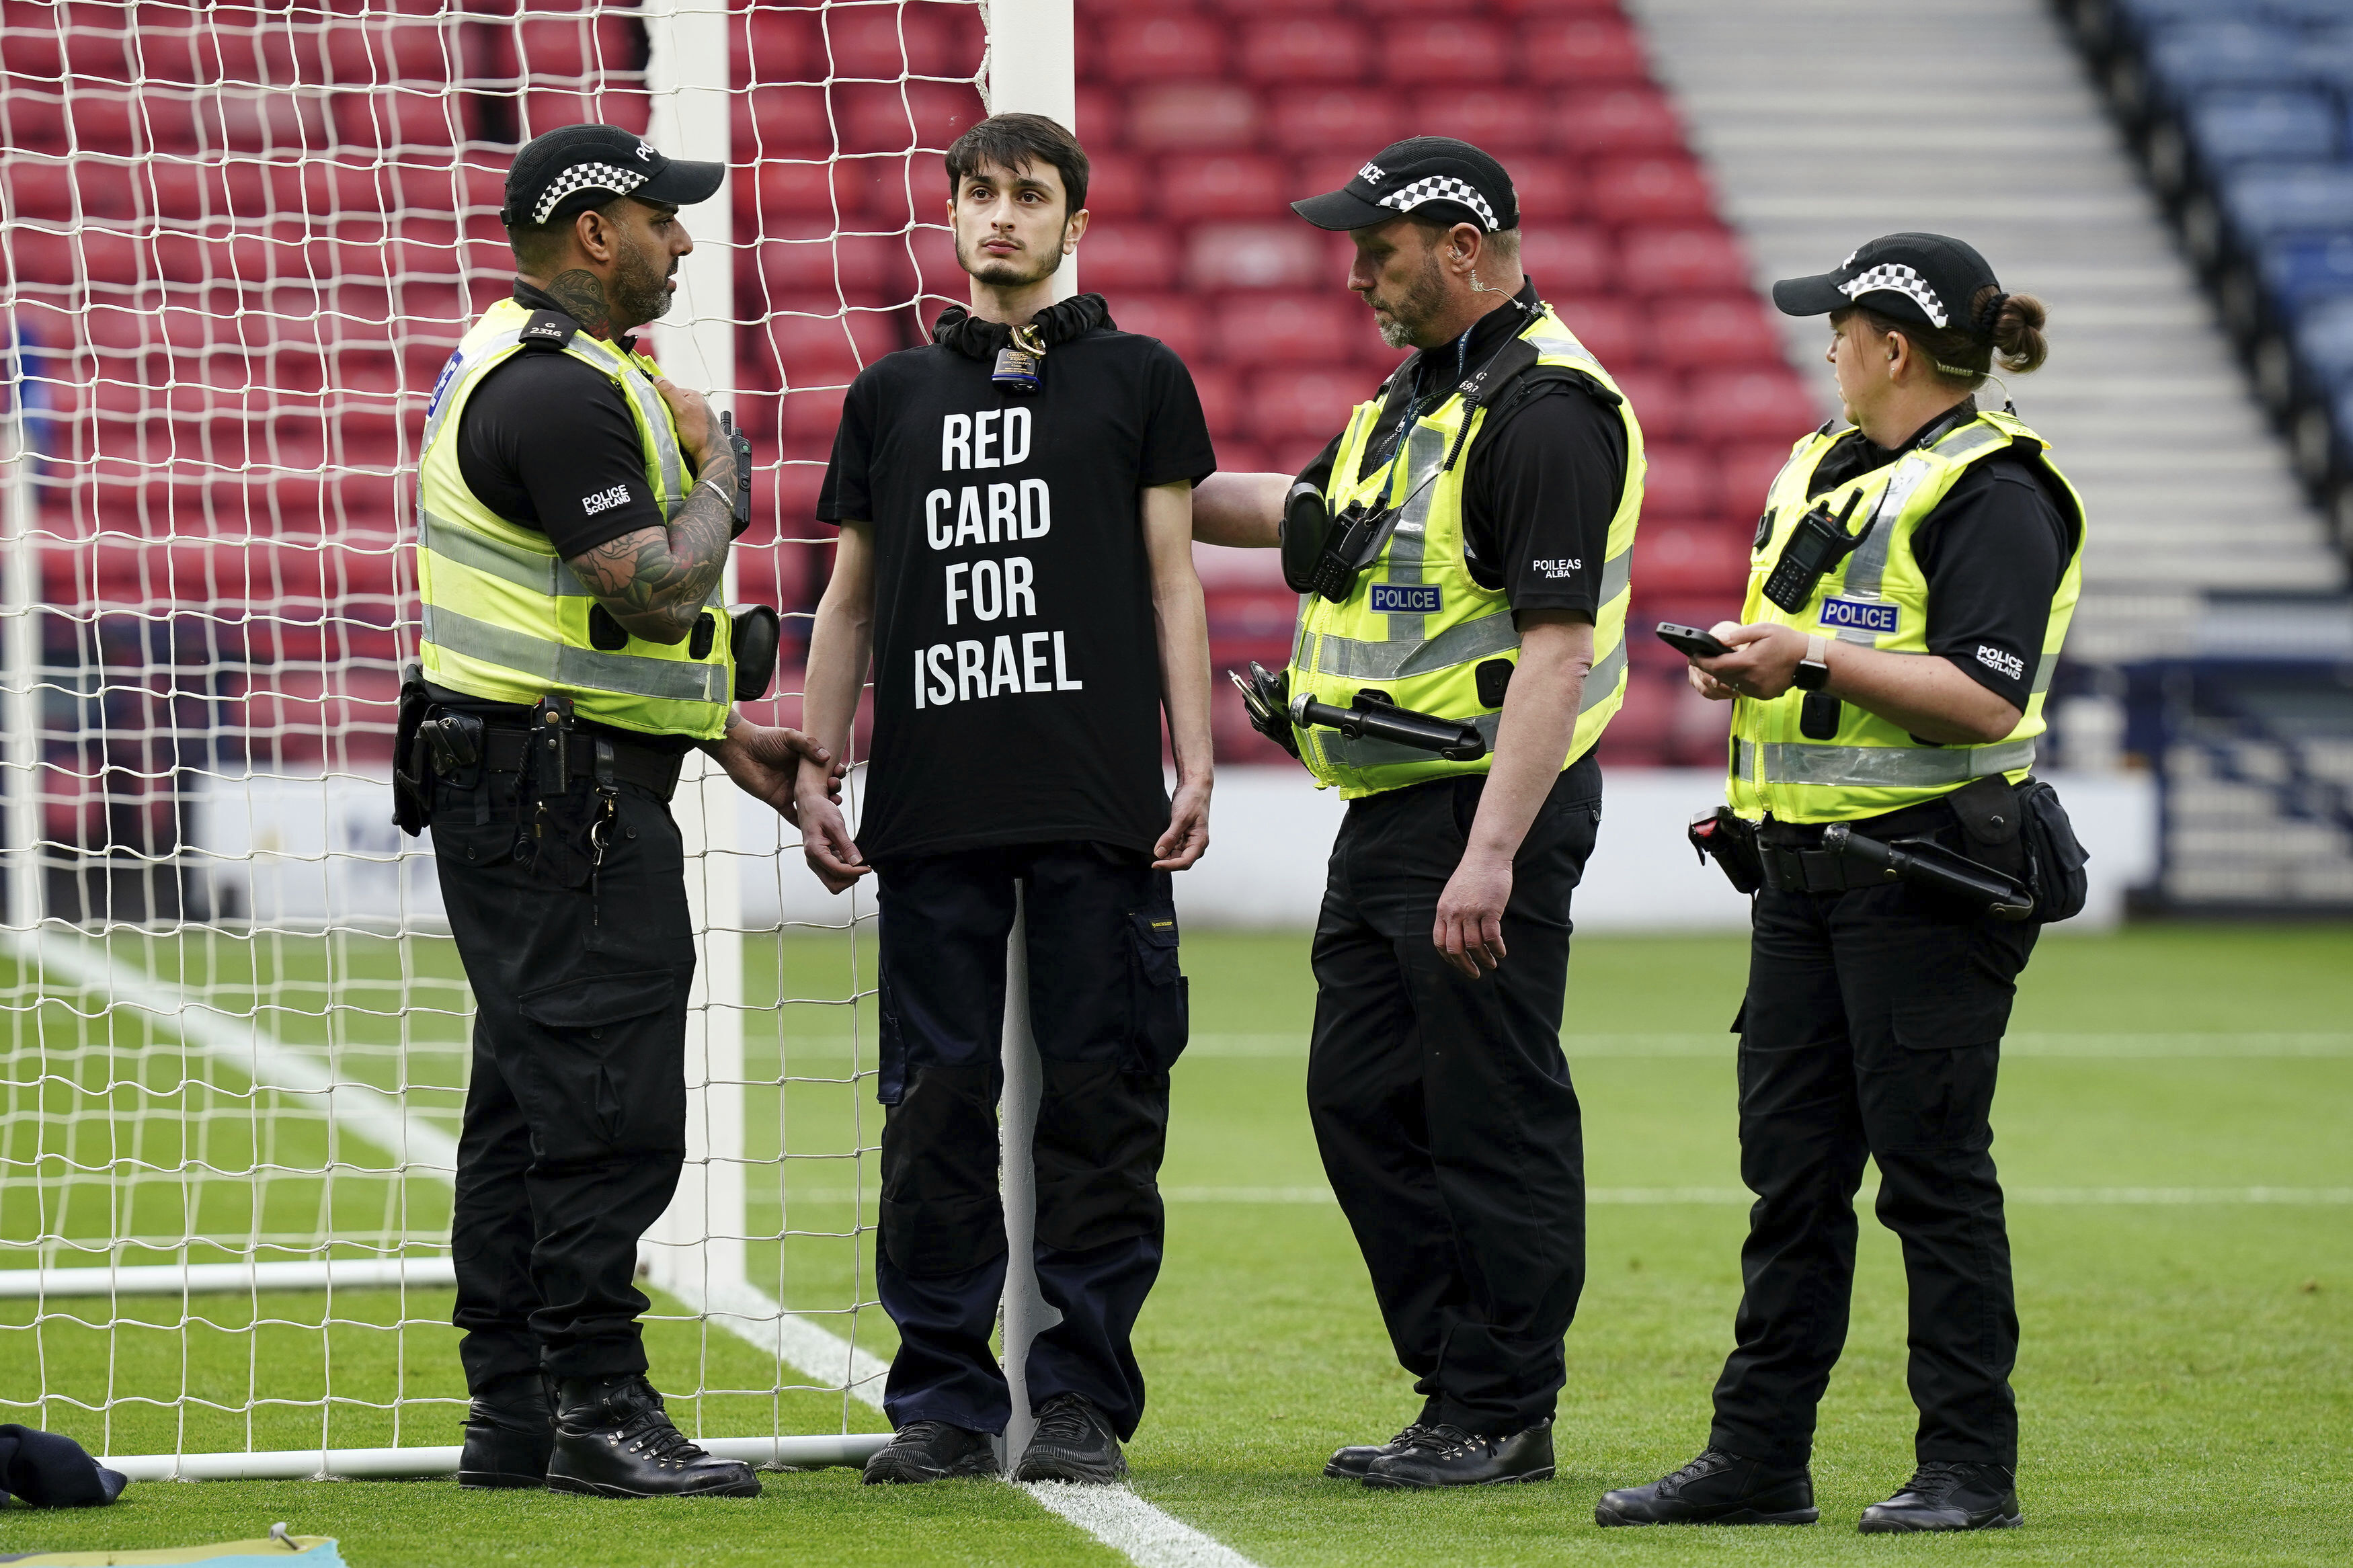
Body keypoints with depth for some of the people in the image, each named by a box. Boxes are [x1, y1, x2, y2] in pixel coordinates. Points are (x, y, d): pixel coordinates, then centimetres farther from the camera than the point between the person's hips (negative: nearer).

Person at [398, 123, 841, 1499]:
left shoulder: (517, 370, 19)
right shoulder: (563, 392, -17)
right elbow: (658, 590, -24)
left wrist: (723, 733, 20)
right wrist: (719, 469, -6)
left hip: (524, 789, 11)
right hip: (563, 796, -11)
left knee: (533, 1102, 12)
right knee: (609, 1110, -10)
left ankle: (512, 1412, 15)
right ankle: (601, 1412, -10)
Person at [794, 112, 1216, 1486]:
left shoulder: (1139, 379, 9)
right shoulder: (893, 395, 16)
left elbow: (1173, 582, 6)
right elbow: (849, 601, 18)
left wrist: (1196, 766, -4)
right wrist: (814, 776, 10)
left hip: (1100, 808, -2)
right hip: (933, 806, 2)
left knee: (1101, 1100, -2)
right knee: (937, 1102, 1)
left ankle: (1084, 1400, 2)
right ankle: (944, 1397, 7)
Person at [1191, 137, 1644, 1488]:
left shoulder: (1545, 411, -17)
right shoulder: (1419, 393, 15)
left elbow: (1558, 646, -23)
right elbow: (1309, 515, 33)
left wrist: (1490, 853, -28)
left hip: (1493, 811, -10)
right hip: (1389, 814, 10)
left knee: (1495, 1120, -4)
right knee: (1363, 1098, 13)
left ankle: (1502, 1414, 3)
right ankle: (1456, 1385, 20)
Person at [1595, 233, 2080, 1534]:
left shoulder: (1990, 491, -11)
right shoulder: (1824, 471, 17)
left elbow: (1985, 696, -20)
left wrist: (1814, 656, -19)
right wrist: (1743, 663, 5)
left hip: (1927, 870, -9)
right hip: (1806, 864, 9)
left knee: (1931, 1169, -5)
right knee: (1789, 1167, 9)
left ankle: (1970, 1467, 1)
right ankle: (1758, 1458, 12)